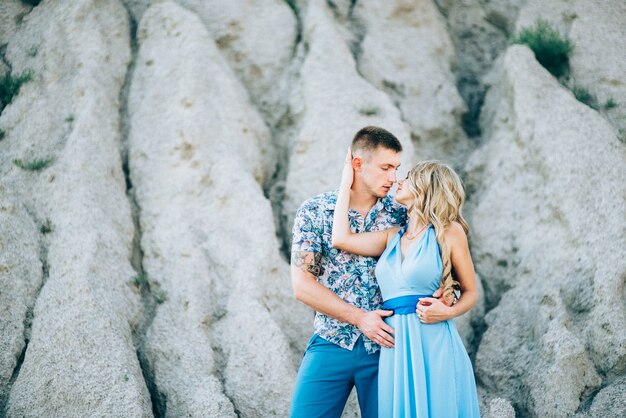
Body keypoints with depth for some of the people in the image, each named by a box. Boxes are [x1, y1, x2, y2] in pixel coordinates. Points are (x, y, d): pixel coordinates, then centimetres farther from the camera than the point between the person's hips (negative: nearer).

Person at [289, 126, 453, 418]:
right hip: (330, 346, -1)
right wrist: (360, 318, -14)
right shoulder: (314, 211, -3)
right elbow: (302, 284, -7)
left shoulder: (400, 214, 2)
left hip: (384, 347, 1)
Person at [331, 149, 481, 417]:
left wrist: (449, 312, -15)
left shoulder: (450, 232, 2)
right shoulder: (393, 237, 16)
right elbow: (341, 239, 5)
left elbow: (470, 292, 7)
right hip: (395, 349, 4)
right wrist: (346, 183, 15)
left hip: (433, 346, -4)